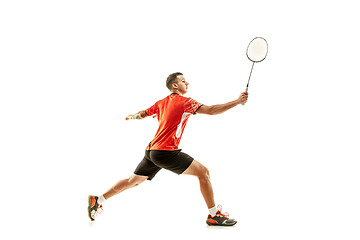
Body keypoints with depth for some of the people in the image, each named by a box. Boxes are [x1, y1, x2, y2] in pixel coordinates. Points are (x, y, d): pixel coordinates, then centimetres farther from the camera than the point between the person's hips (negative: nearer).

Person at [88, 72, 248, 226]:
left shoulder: (162, 103, 15)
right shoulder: (185, 102, -6)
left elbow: (142, 114, 27)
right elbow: (211, 110, -14)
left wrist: (132, 117, 50)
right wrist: (237, 102, -12)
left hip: (151, 150, 8)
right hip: (166, 152, -8)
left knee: (133, 181, 20)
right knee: (203, 172, -7)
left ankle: (97, 200, 25)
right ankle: (214, 215, -6)